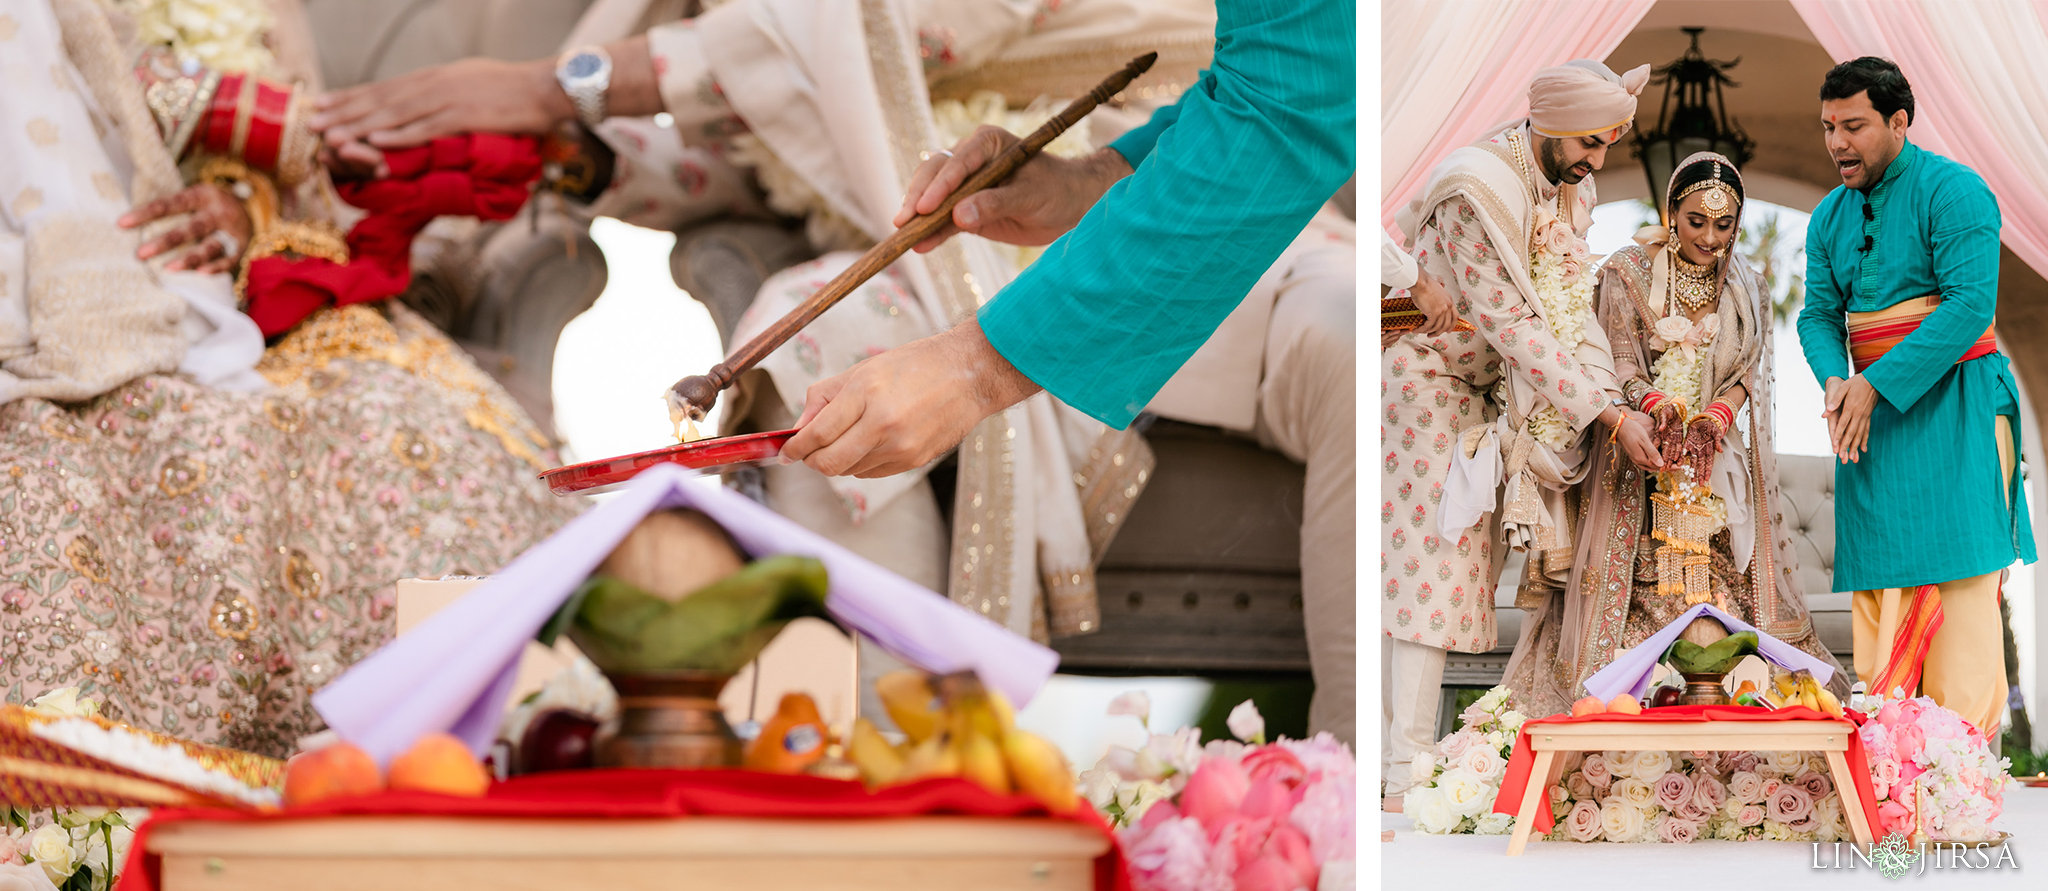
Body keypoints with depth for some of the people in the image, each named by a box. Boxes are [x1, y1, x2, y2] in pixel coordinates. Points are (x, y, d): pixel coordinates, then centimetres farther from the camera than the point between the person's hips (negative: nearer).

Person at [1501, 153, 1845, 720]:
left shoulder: (1746, 292, 11)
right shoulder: (1628, 274, 0)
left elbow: (1748, 374, 4)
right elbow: (1621, 364, -8)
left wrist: (1714, 418, -17)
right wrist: (1658, 406, -29)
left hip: (1715, 462, 3)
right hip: (1640, 462, -3)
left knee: (1726, 595, -9)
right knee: (1636, 585, -13)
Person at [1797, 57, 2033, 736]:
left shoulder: (1952, 191, -9)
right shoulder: (1830, 218, 13)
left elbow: (1970, 304, -17)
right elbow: (1819, 314, 12)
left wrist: (1877, 384, -19)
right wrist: (1835, 381, -11)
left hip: (1953, 405, -7)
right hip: (1871, 410, 7)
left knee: (1958, 580, -11)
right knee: (1876, 584, 2)